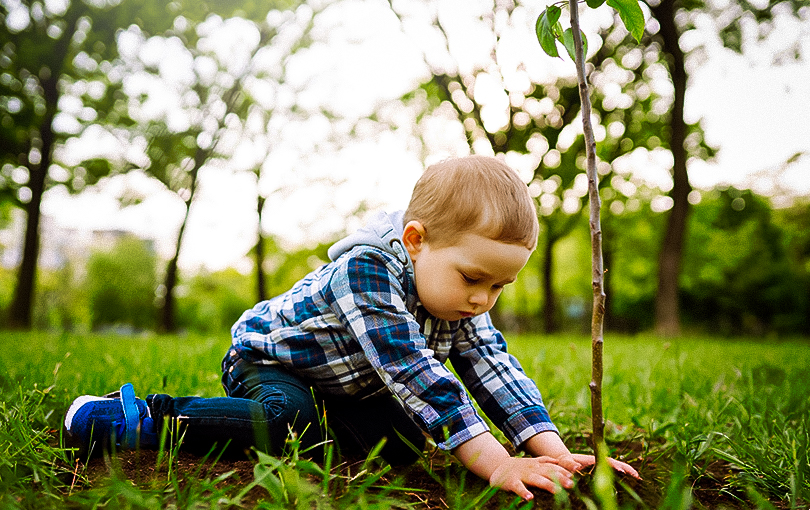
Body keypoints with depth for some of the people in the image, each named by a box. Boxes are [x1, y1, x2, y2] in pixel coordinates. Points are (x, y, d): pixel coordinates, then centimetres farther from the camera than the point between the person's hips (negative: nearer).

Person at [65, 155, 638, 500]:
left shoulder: (460, 297, -15)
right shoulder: (367, 270, -39)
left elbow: (496, 369, -18)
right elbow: (417, 377, -45)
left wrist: (556, 455, -29)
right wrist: (497, 464, -48)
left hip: (344, 385, 7)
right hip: (267, 355, -6)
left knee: (403, 441, -10)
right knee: (288, 423, -35)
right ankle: (145, 419, -19)